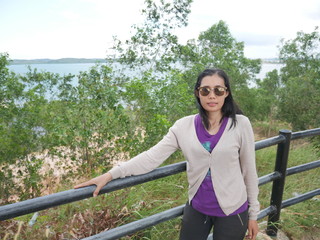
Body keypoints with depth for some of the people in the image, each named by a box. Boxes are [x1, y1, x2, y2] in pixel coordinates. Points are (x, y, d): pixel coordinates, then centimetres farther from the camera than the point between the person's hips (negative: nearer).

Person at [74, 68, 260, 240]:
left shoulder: (241, 124, -10)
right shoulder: (184, 126, -8)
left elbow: (249, 170, -2)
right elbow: (152, 157, -14)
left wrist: (253, 213, 3)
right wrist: (110, 175, -22)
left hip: (232, 210, -1)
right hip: (196, 208, 2)